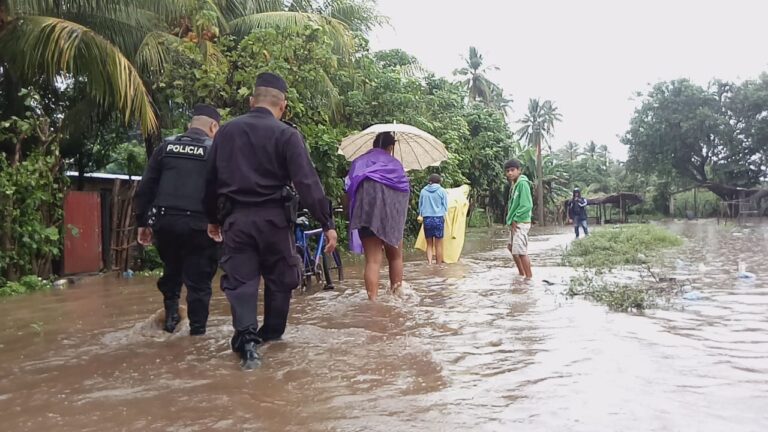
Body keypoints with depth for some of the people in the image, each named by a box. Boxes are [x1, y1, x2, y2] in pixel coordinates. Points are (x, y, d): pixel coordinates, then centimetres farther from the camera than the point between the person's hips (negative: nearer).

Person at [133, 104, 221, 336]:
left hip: (165, 221, 4)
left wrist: (142, 222, 14)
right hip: (198, 224, -3)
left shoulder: (166, 147, 12)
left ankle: (171, 311, 19)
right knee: (198, 279, 5)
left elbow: (145, 188, 10)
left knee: (171, 270, 26)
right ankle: (197, 329, 10)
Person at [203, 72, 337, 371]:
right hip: (273, 217, -2)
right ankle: (272, 332, 30)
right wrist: (327, 223, -12)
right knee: (280, 278, 16)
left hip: (235, 218, 3)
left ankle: (246, 341, -6)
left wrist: (213, 218, 24)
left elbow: (212, 179, 13)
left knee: (240, 280, 6)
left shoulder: (226, 131, 8)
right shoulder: (286, 134, -7)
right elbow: (307, 182, -14)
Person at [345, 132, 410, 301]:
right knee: (395, 257, 17)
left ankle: (373, 300, -12)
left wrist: (354, 215, 15)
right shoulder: (395, 164, 10)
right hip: (391, 213, -1)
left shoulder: (359, 162, 13)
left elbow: (349, 191, 5)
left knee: (373, 260, -2)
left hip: (366, 214, 1)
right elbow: (405, 192, 4)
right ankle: (397, 293, 21)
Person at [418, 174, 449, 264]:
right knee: (438, 245, 3)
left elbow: (420, 205, 13)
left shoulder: (423, 191, 7)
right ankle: (438, 265, 6)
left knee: (429, 244, 10)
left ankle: (429, 263, -4)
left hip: (427, 219, 2)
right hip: (438, 218, -2)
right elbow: (445, 206, 4)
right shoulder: (442, 191, 0)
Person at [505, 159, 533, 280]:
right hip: (516, 223, 10)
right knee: (515, 251, 16)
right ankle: (522, 275, 27)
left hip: (521, 223, -10)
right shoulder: (515, 185, 15)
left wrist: (515, 219, -15)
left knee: (520, 251, -14)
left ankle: (529, 277, -9)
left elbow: (526, 205, -20)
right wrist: (512, 220, 8)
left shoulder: (523, 183, -13)